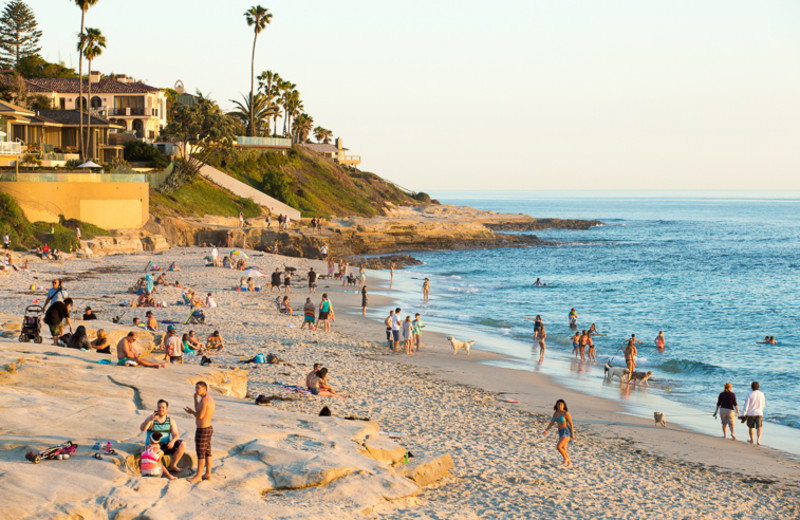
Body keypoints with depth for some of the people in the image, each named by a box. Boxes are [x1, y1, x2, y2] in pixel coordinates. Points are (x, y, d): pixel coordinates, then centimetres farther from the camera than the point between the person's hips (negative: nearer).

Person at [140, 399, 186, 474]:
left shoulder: (171, 420, 5)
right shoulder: (151, 418, -6)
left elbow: (176, 434, -4)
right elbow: (142, 429, -23)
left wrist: (172, 441, -27)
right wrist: (150, 419, -40)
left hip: (165, 446, 4)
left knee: (182, 444, -18)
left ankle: (173, 466, -9)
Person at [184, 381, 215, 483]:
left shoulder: (204, 400, -20)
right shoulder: (210, 399, 11)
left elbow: (200, 416, -24)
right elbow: (199, 411, 20)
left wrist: (191, 412, -5)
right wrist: (196, 399, 11)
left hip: (202, 430, -10)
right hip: (209, 428, 10)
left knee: (200, 453, -3)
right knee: (207, 453, 14)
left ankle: (198, 476, 2)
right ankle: (208, 474, 20)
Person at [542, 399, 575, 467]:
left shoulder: (566, 413, -17)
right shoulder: (556, 413, 5)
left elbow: (571, 424, -14)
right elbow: (551, 423, 8)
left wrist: (573, 434, -15)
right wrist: (546, 431, -1)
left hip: (567, 432, -8)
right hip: (561, 433, 8)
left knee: (558, 447, -18)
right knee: (563, 450, 12)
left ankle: (566, 458, 6)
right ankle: (569, 463, 27)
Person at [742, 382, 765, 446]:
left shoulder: (749, 395, -10)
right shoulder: (761, 394, 0)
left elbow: (746, 404, -13)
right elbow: (763, 403, 12)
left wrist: (744, 414, -11)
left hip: (751, 413, -1)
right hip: (759, 413, 1)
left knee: (750, 427, 16)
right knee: (759, 427, -5)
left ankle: (752, 440, 28)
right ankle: (758, 440, -22)